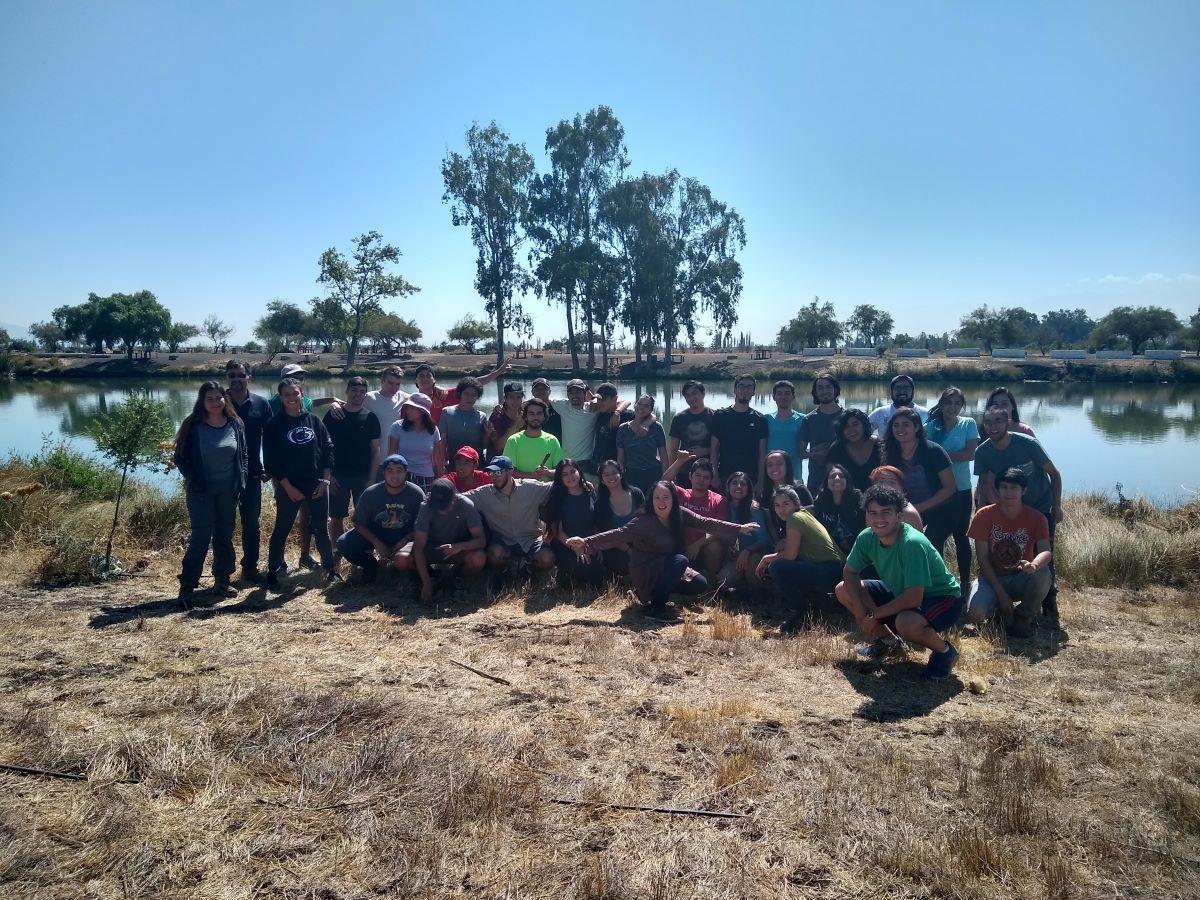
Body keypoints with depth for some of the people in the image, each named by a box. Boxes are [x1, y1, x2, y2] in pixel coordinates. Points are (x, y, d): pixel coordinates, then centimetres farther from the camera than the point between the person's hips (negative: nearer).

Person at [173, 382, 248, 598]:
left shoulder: (235, 425, 2)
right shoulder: (193, 426, -6)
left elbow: (244, 455, 12)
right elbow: (180, 457, -1)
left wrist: (242, 477, 0)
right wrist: (193, 480, -10)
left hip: (228, 491, 3)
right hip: (201, 491, -3)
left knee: (225, 537, 10)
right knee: (201, 538, -7)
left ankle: (222, 581, 20)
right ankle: (187, 585, 5)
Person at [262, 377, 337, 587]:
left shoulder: (314, 420, 5)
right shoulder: (274, 425, -4)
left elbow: (328, 448, 5)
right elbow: (270, 461, -6)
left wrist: (326, 480, -4)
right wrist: (288, 487, -10)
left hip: (317, 486, 2)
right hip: (288, 487, -2)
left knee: (321, 529, 9)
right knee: (281, 530, 6)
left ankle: (329, 568, 20)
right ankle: (273, 571, 18)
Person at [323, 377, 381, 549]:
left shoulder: (370, 417, 2)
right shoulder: (333, 415, 1)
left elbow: (375, 451, 1)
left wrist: (371, 479, -6)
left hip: (363, 477, 0)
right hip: (338, 476, 0)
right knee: (336, 518, 6)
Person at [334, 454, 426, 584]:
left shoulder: (416, 494, -14)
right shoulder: (371, 493, -12)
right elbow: (359, 524, -7)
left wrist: (402, 543, -23)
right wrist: (378, 544, -19)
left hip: (404, 538, -1)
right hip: (374, 534, 1)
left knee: (402, 561, -33)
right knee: (343, 544, -23)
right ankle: (370, 563, 7)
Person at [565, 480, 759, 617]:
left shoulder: (680, 514, -7)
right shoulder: (644, 522, -23)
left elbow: (706, 523, -7)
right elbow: (617, 535, -29)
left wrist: (739, 529, -10)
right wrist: (586, 542, -41)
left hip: (665, 569, 7)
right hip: (644, 572, -7)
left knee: (700, 585, -2)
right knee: (680, 561, -29)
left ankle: (658, 589, 13)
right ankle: (655, 605, -19)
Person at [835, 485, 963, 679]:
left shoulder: (913, 543, -34)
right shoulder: (866, 538, -14)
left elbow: (913, 599, -37)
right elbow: (850, 573, -1)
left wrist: (874, 614, -26)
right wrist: (860, 610, -17)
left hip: (942, 597, -7)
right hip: (899, 592, 7)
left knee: (906, 622, -40)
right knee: (843, 590, -2)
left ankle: (944, 650, -6)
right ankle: (886, 640, 15)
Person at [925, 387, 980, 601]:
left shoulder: (968, 424, 0)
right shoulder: (930, 426, 2)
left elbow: (971, 453, -11)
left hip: (961, 490, -1)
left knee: (960, 536, 9)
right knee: (935, 536, 6)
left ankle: (965, 583, 21)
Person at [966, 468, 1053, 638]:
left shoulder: (1036, 518, -9)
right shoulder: (984, 515, -11)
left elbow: (1046, 551, -24)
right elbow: (983, 558, -10)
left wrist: (1033, 565, -49)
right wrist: (1001, 593, -17)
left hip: (1021, 579, 1)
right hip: (992, 578, -1)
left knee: (1043, 573, -34)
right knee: (975, 614, -29)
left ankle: (1023, 617, -5)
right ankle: (1001, 609, 10)